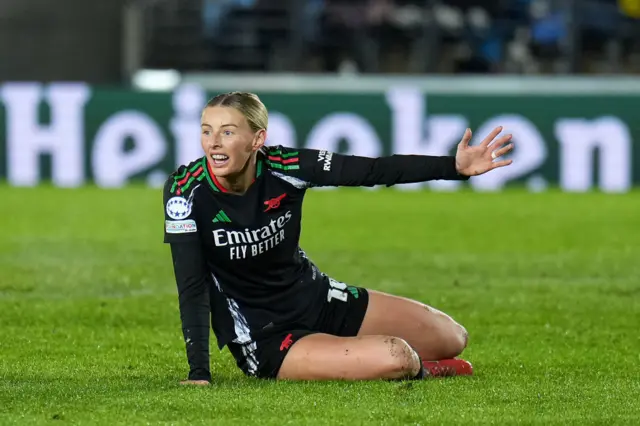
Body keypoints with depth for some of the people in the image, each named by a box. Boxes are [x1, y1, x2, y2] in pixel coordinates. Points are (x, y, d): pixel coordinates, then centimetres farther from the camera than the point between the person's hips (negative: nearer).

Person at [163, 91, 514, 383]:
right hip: (261, 340, -5)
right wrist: (198, 374, -28)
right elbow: (191, 289, -22)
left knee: (450, 338, 8)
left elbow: (374, 170, -11)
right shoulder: (186, 190, -23)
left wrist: (455, 166, -19)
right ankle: (416, 370, 11)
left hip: (315, 299, 5)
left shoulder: (284, 167, -16)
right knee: (394, 358, -25)